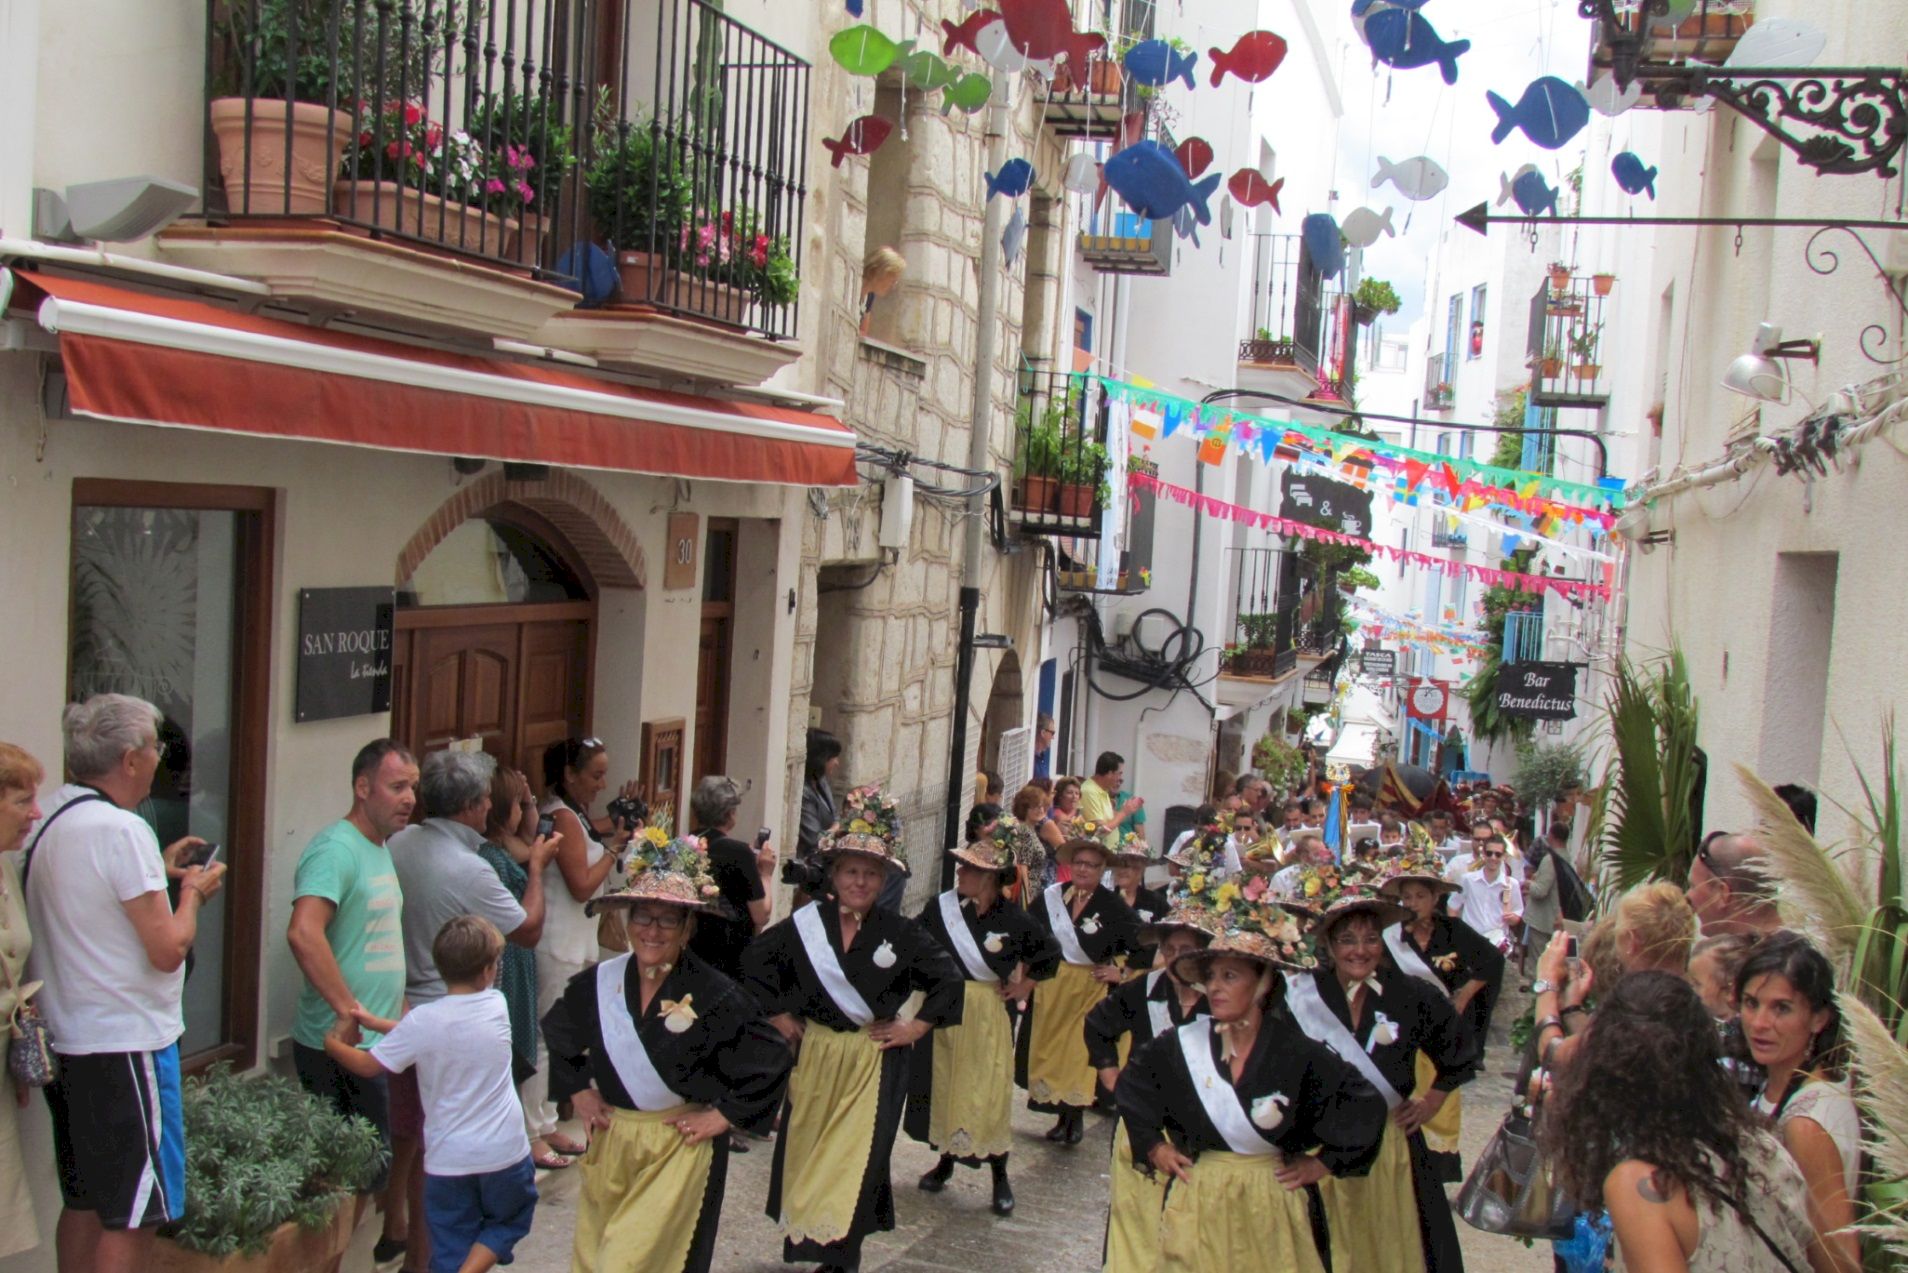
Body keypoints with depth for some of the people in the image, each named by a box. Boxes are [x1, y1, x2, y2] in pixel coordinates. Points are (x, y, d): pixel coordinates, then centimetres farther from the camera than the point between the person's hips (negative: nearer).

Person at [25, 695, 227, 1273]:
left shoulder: (49, 819, 6)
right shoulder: (122, 830, -20)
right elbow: (167, 949, -19)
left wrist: (159, 868, 19)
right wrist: (193, 892, -3)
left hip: (68, 1039, 9)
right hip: (125, 1045, -9)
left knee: (82, 1202, 19)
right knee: (132, 1216, 1)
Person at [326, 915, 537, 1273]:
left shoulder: (423, 1021, -15)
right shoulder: (497, 1006, -6)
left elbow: (368, 1066, -4)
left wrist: (333, 1044, 13)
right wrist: (377, 1023, 8)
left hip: (448, 1160, -1)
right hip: (505, 1152, 1)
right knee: (510, 1221, 23)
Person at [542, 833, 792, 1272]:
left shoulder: (713, 994, -16)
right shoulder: (597, 984, -2)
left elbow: (771, 1059, -12)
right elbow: (556, 1035, 19)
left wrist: (725, 1115, -10)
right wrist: (577, 1091, 11)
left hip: (681, 1149, -4)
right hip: (609, 1143, 5)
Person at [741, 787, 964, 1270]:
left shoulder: (900, 933, -6)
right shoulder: (803, 926, -4)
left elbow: (950, 982, -1)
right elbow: (752, 967, 6)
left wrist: (914, 1029, -4)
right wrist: (778, 1016, 3)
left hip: (875, 1063, -2)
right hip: (814, 1058, 2)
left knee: (854, 1164, -4)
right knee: (806, 1156, 10)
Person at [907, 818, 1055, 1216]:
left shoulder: (1013, 920, -9)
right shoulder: (942, 907, -6)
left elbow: (1050, 953, 7)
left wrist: (1025, 987, 2)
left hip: (986, 1016, -2)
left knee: (988, 1096, 0)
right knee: (941, 1089, 12)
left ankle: (1000, 1178, 16)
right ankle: (946, 1160, 33)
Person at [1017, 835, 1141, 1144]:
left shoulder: (1112, 906, -9)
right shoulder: (1051, 897, 0)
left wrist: (1121, 971, -9)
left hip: (1090, 989, -3)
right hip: (1050, 987, 3)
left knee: (1080, 1053, -2)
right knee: (1049, 1050, 7)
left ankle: (1076, 1116, 10)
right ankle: (1063, 1115, 19)